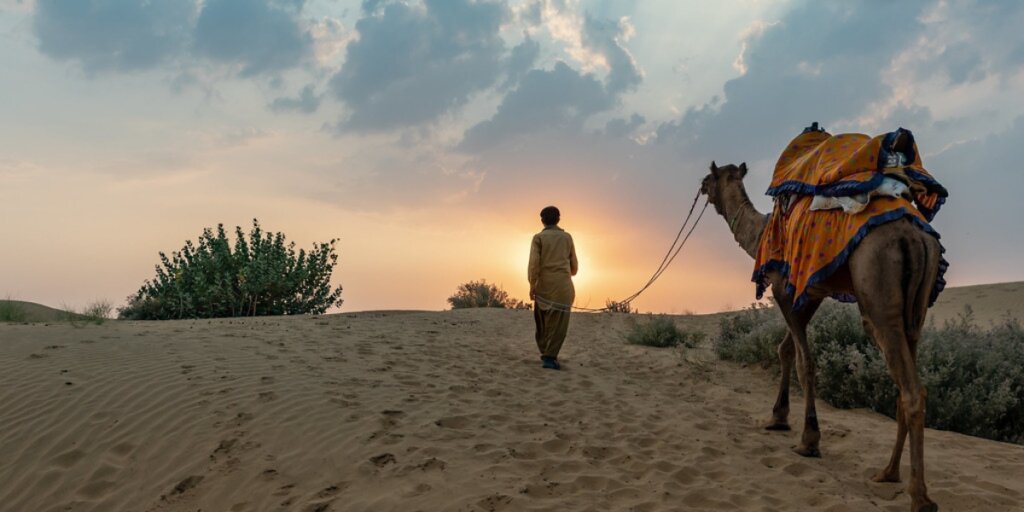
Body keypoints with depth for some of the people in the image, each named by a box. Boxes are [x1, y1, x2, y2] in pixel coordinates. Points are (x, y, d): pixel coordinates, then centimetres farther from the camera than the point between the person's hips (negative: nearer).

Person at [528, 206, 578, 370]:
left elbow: (534, 263, -7)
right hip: (563, 286, 0)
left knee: (543, 322, 13)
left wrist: (532, 285, -3)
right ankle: (549, 356, -10)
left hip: (544, 285, 0)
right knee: (558, 323, -2)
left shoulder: (539, 237, 4)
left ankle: (546, 353, 19)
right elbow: (574, 265, 15)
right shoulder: (567, 237, 10)